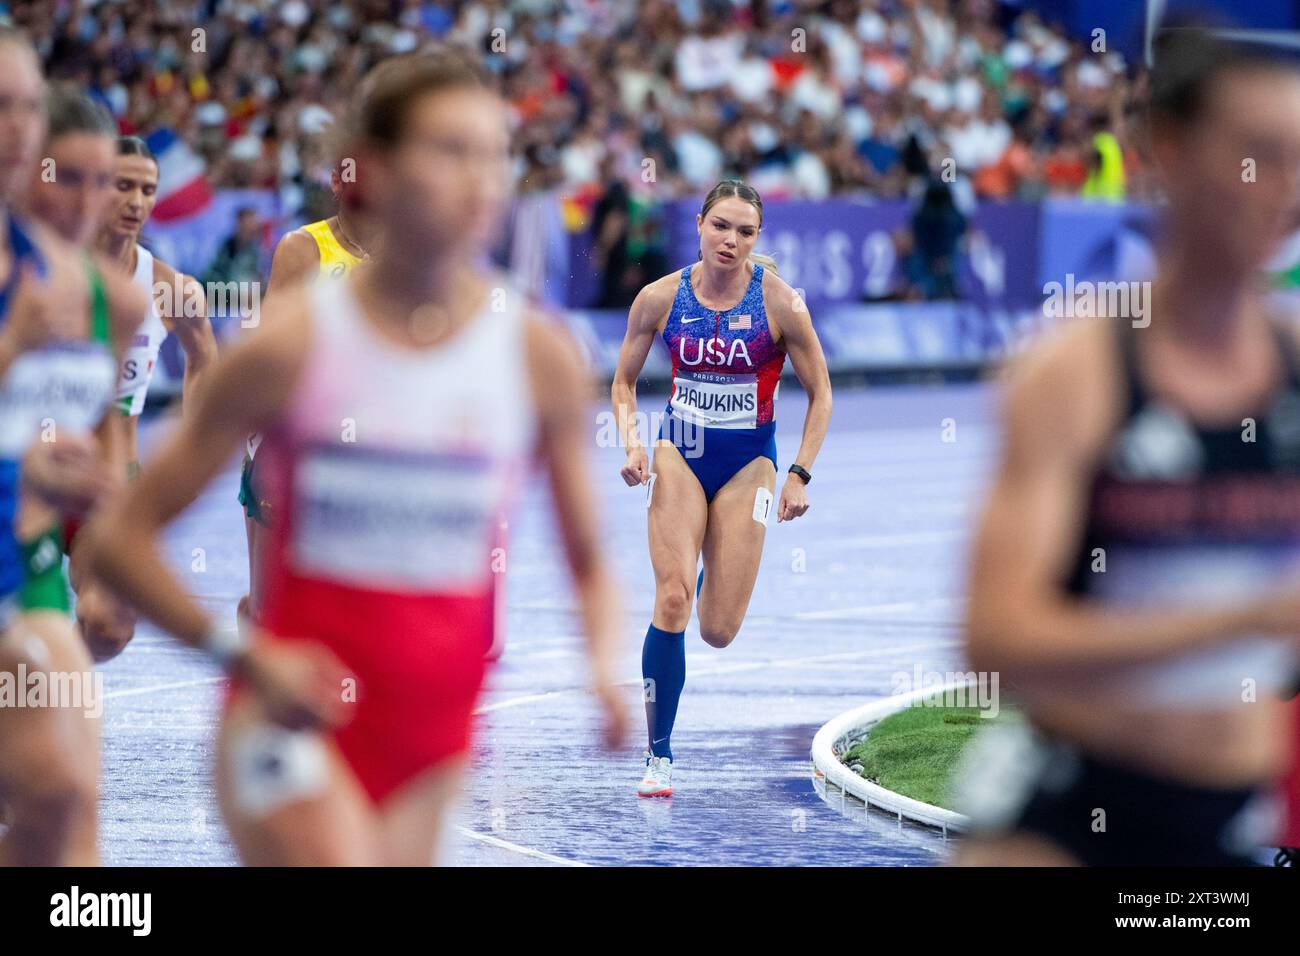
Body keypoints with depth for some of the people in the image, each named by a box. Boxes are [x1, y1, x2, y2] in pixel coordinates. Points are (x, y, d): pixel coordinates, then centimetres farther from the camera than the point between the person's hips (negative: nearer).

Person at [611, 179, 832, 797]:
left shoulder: (779, 302, -11)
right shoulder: (661, 298, -7)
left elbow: (819, 394, -2)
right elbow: (624, 382, 7)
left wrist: (800, 475, -9)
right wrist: (631, 443, -10)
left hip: (748, 464, -1)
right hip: (678, 454, 1)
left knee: (718, 632, -2)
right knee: (671, 600, -17)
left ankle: (720, 563, 38)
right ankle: (659, 757, -9)